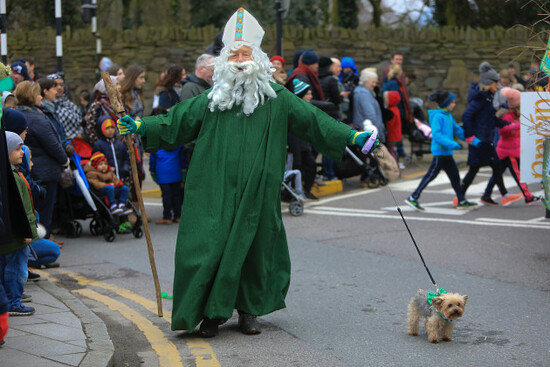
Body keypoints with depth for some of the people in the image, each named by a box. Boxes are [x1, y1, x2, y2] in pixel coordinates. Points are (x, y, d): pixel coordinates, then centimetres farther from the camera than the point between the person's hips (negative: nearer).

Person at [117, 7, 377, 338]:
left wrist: (352, 136, 1)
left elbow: (313, 119, 6)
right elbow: (176, 121, 13)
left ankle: (249, 310, 21)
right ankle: (211, 313, 9)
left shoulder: (277, 100, 6)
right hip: (215, 194, 0)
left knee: (253, 247, 5)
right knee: (211, 246, -4)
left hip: (256, 196, 0)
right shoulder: (211, 101, 9)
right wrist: (141, 127, 5)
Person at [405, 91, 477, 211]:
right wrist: (452, 144, -28)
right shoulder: (438, 116, -16)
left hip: (446, 152, 9)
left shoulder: (448, 115, 12)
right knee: (431, 175, -5)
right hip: (440, 151, -9)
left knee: (454, 175, 12)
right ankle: (413, 198, 2)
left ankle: (462, 201, 19)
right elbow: (436, 135, -24)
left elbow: (457, 130, 21)